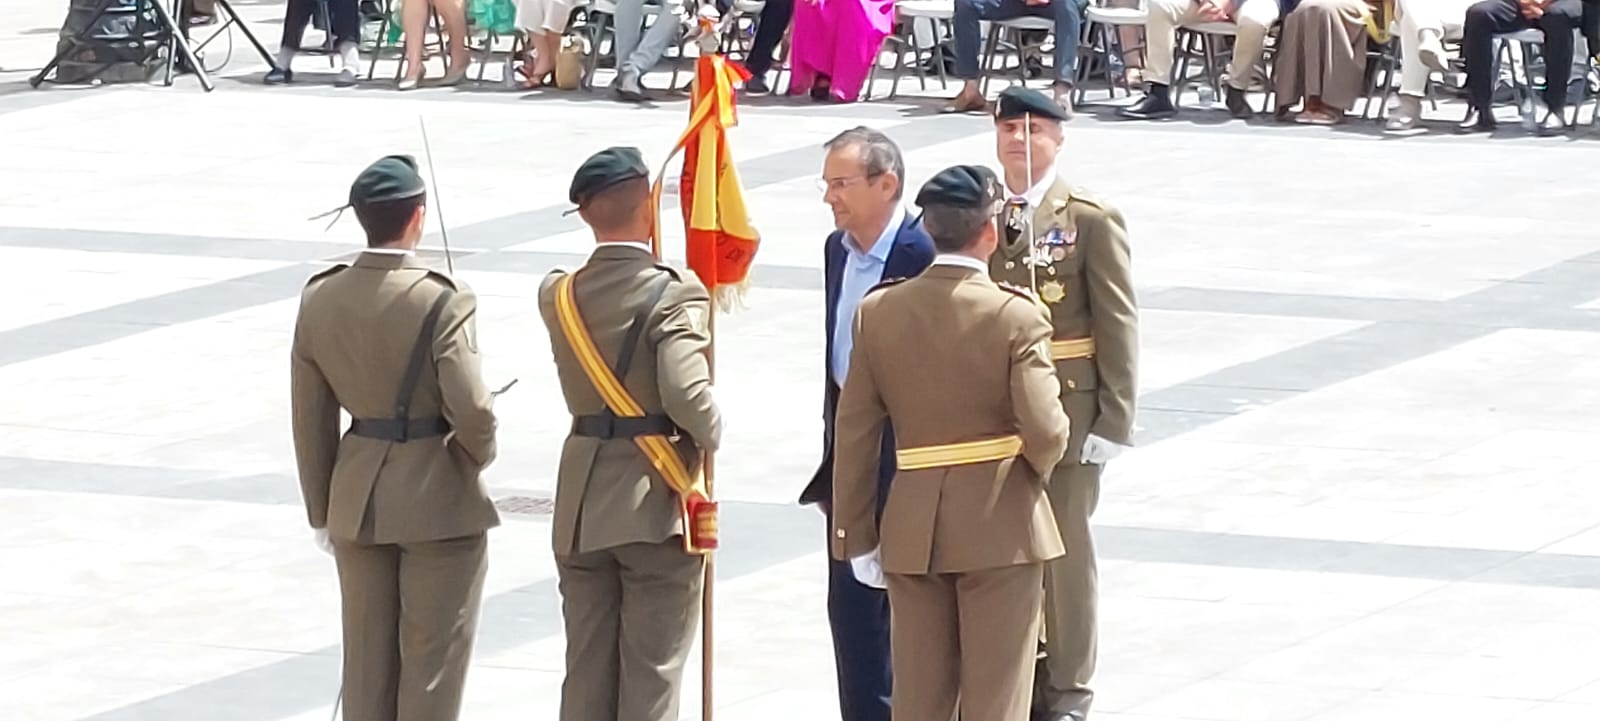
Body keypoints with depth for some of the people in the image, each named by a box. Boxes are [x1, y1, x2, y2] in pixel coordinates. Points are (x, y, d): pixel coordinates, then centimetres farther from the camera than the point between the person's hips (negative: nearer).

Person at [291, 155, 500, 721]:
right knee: (432, 659, 5)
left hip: (358, 501, 5)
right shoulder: (442, 300, -18)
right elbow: (470, 408, -23)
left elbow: (310, 418, 4)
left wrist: (322, 512, 13)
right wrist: (479, 455, 0)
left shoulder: (320, 299, -2)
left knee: (367, 659, 14)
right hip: (439, 499, -5)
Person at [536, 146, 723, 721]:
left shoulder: (558, 295, 2)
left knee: (587, 673, 11)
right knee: (651, 674, 2)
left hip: (580, 511, 5)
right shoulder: (674, 294, -15)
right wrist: (711, 435, -6)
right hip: (656, 506, -5)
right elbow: (687, 396, -25)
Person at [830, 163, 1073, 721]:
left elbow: (855, 433, 1)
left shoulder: (879, 312, -1)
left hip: (911, 528, 4)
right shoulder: (1016, 318, -13)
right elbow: (1044, 431, -19)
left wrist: (856, 535, 8)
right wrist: (1038, 466, 5)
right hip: (999, 527, -4)